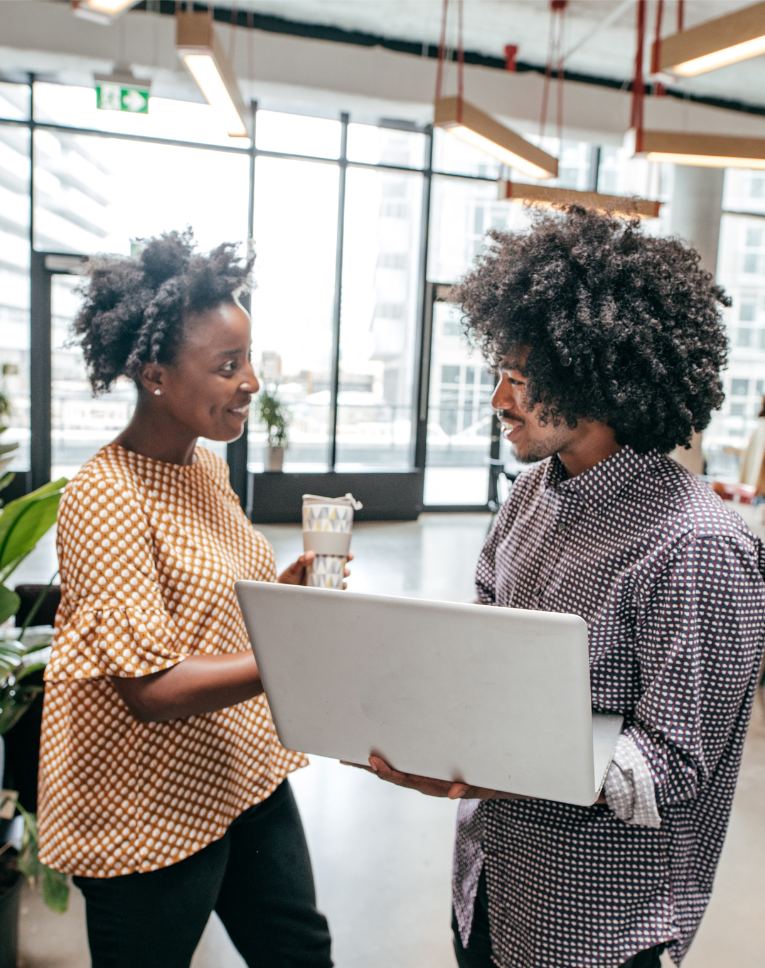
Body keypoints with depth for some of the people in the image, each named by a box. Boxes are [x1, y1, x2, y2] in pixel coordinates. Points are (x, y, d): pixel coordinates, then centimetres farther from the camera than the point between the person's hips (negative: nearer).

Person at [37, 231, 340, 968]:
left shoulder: (207, 465, 3)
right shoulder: (103, 498, -21)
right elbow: (149, 688, -26)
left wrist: (283, 589, -4)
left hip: (246, 774, 8)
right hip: (151, 815, -7)